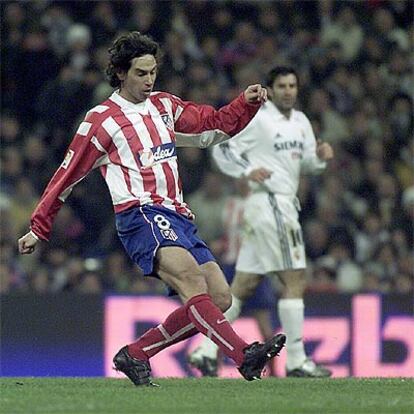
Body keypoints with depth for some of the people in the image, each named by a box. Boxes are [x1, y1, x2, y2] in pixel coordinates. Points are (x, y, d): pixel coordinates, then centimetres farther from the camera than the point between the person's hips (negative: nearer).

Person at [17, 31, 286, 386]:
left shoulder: (164, 106, 20)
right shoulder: (101, 121, 4)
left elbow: (213, 126, 25)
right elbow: (67, 176, 11)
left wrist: (247, 103, 6)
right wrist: (39, 228, 14)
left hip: (177, 216, 7)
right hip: (141, 214, -7)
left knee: (220, 298, -4)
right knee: (188, 275, -32)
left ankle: (135, 354, 3)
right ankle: (245, 355, -50)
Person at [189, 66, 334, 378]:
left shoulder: (300, 121, 17)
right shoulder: (258, 119, -7)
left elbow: (307, 164, 21)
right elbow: (222, 149, -6)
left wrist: (320, 156, -1)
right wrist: (248, 171, -20)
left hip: (284, 205, 9)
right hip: (271, 202, -9)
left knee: (244, 284, 8)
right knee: (295, 281, -9)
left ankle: (207, 350, 9)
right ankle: (296, 360, -8)